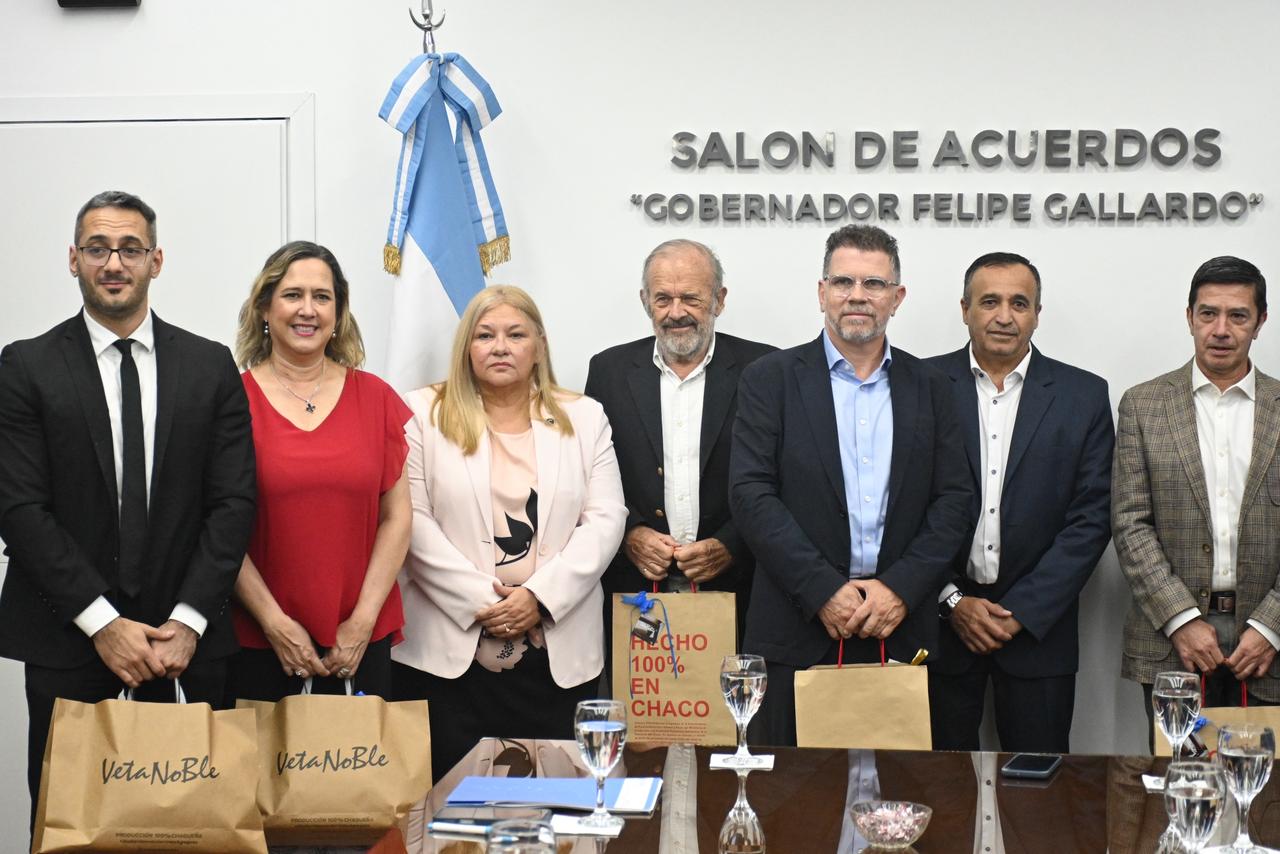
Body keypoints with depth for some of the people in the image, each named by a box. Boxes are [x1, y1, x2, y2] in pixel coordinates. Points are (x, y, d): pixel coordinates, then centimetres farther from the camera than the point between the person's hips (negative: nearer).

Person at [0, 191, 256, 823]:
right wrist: (102, 622, -13)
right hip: (67, 635, -1)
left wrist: (189, 622, -10)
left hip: (187, 633, 1)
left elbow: (233, 502, 0)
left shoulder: (211, 366, 5)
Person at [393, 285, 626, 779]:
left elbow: (605, 519, 2)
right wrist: (480, 600, -11)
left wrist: (540, 597, -10)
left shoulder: (584, 418, 10)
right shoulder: (424, 415, 5)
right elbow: (412, 521, -3)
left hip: (560, 653, 2)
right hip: (449, 651, -1)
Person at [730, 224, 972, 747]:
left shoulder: (929, 389, 11)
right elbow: (751, 494, -6)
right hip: (797, 629, -2)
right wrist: (824, 591, -13)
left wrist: (901, 588, -9)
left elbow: (955, 500, 6)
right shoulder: (771, 380, 3)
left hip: (900, 630, 2)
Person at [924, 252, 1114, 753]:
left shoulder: (1083, 396, 2)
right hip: (940, 620, 0)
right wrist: (952, 601, -8)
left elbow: (1091, 519, -2)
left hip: (1037, 624, 1)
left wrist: (1021, 612, -9)